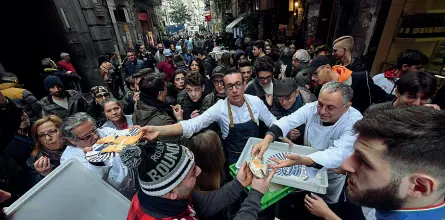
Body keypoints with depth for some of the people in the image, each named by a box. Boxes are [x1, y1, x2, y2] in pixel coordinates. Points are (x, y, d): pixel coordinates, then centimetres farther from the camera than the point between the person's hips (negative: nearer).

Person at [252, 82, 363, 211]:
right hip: (308, 166, 2)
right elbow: (288, 121, -33)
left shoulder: (355, 122, -29)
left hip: (331, 172, -2)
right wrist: (267, 139, -54)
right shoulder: (313, 108, -22)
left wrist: (301, 160, -59)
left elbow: (338, 154, -40)